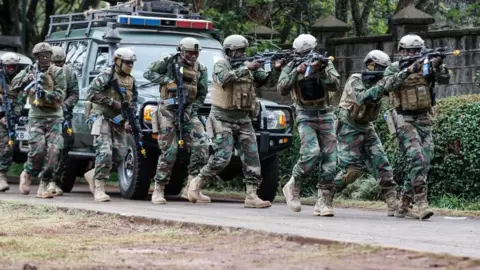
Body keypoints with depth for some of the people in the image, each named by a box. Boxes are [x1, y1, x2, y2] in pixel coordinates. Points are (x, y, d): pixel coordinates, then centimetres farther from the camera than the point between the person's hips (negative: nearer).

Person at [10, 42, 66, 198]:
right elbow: (14, 86, 7)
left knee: (53, 150, -12)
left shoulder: (57, 73, 0)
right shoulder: (30, 70, 9)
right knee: (38, 149, -15)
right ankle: (27, 174, 12)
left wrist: (45, 94, -23)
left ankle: (44, 185, -5)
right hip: (36, 116, 1)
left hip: (54, 117, 0)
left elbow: (60, 96, -9)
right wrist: (28, 78, -9)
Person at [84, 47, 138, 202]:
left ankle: (93, 175, 23)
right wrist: (112, 102, -19)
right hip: (103, 118, -7)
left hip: (119, 122, 7)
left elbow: (133, 102, 18)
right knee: (104, 153, -17)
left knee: (119, 156, 2)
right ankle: (99, 189, -14)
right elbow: (90, 93, -18)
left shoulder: (131, 80, 13)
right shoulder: (107, 75, -9)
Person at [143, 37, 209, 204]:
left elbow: (202, 95, 8)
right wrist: (167, 80, -12)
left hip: (188, 111, 4)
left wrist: (190, 111, -6)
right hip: (168, 111, -4)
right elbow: (148, 73, 1)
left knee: (201, 147, -11)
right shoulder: (168, 61, -2)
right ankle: (158, 190, 0)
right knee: (169, 151, -10)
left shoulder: (201, 69, 6)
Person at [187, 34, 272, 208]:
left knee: (252, 157, -3)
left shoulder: (247, 66, 11)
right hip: (223, 119, -6)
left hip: (243, 120, 6)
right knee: (222, 157, -13)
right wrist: (246, 69, -28)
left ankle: (252, 196, -3)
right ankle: (197, 183, 8)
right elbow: (224, 78, -26)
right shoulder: (221, 65, -5)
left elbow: (264, 79, 4)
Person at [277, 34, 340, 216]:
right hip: (305, 117, -2)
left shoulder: (325, 64, 3)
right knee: (311, 152, -24)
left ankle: (323, 203, 0)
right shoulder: (291, 68, 1)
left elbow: (335, 85, -10)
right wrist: (297, 72, -23)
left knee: (329, 160, -5)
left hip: (325, 115, 3)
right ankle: (293, 187, -3)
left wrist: (320, 70, -23)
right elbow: (282, 90, -13)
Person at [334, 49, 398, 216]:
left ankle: (393, 203, -8)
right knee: (352, 170, -10)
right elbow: (362, 98, -34)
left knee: (381, 164, -6)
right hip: (349, 129, -6)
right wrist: (383, 85, -40)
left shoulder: (376, 83, 3)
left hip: (367, 128, 6)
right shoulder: (355, 81, -16)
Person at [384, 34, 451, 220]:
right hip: (404, 119, -5)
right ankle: (422, 203, -23)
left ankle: (404, 206, 14)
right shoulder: (394, 68, -2)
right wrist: (409, 70, -32)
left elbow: (445, 79, -5)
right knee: (416, 158, -20)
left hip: (424, 120, 5)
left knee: (424, 162, 4)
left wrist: (438, 65, -24)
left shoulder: (426, 66, 8)